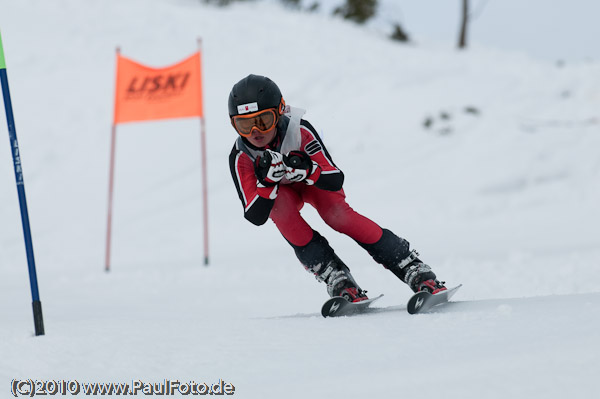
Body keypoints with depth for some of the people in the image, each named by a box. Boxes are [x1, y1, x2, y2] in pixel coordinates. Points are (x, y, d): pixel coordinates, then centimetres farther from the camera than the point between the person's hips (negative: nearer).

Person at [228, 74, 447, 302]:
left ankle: (415, 270, -25)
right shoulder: (240, 158, -32)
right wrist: (267, 180, -51)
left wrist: (305, 170, -51)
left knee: (337, 214, -29)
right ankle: (336, 278, -29)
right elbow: (255, 217, -35)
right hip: (277, 193, 1)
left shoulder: (300, 131, -34)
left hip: (314, 177, -1)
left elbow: (336, 181, -31)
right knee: (283, 206, -34)